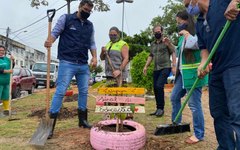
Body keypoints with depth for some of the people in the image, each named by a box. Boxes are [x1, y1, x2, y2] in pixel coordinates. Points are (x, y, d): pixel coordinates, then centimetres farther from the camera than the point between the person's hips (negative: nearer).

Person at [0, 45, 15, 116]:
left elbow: (11, 67, 15)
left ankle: (6, 110, 20)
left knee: (6, 97, 11)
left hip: (6, 82, 5)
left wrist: (12, 61, -1)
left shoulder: (7, 59, 10)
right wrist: (6, 71, -23)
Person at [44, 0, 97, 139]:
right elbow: (55, 33, -1)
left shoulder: (90, 25, 16)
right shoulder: (66, 18, 3)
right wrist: (50, 41, -23)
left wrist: (94, 57, 1)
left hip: (84, 65, 6)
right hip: (67, 63, -5)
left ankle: (82, 119, 26)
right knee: (60, 91, -9)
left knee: (84, 92, 10)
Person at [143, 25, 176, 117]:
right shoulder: (153, 44, 17)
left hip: (165, 68, -6)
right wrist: (146, 66, 12)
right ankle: (158, 109, 17)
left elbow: (173, 53, -4)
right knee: (155, 88, 5)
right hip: (156, 69, 6)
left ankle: (161, 108, -5)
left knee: (159, 86, -19)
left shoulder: (166, 42, 0)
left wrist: (174, 66, -13)